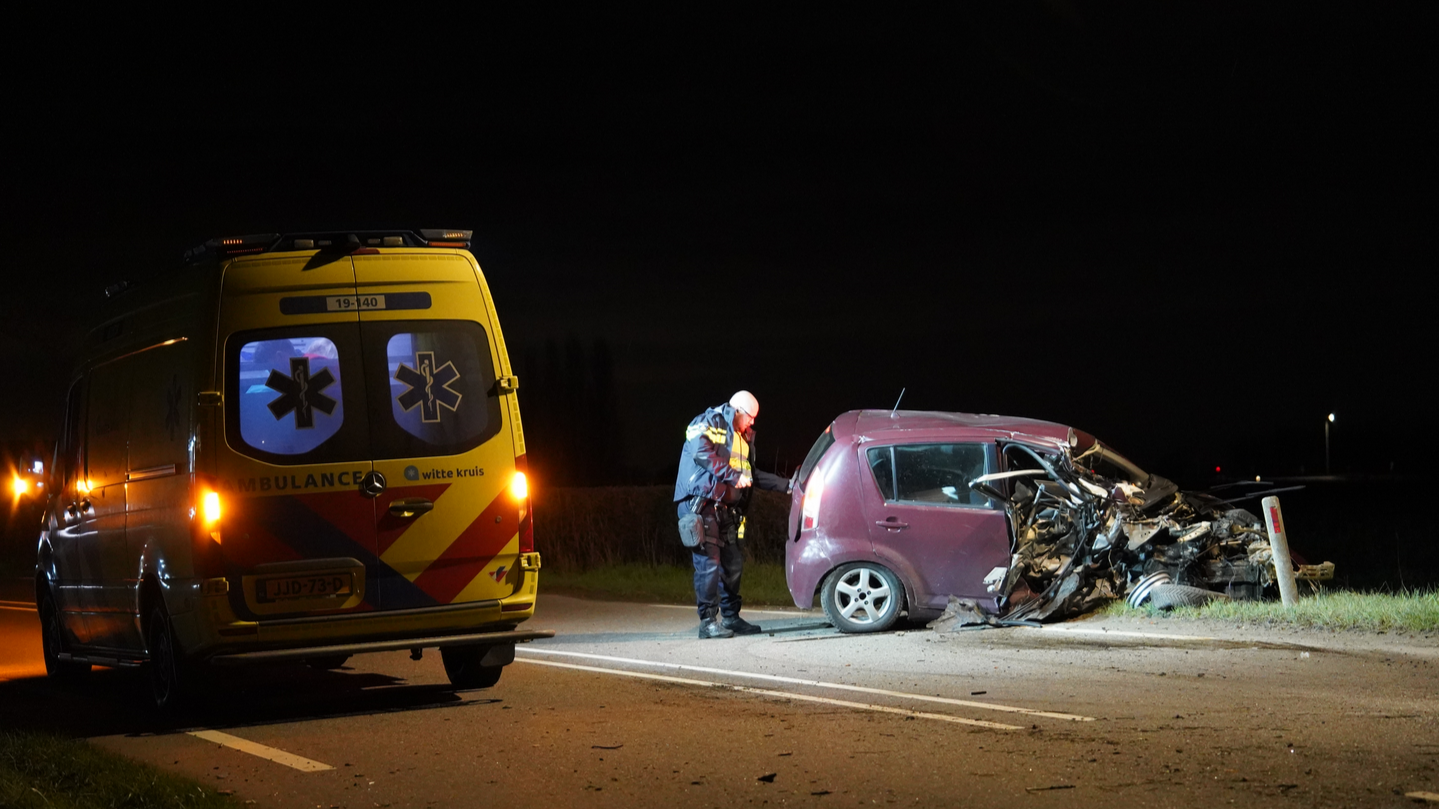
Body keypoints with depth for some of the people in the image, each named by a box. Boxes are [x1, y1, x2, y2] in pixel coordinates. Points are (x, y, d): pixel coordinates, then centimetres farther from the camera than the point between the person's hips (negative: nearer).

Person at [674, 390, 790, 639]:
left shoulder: (740, 437, 23)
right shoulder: (709, 423, -5)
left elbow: (751, 474, 28)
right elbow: (702, 453, -22)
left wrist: (786, 485, 25)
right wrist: (733, 476, -25)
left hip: (723, 509, 9)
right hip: (700, 504, -9)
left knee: (732, 564, 9)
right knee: (708, 563, -12)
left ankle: (730, 617, 18)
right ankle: (708, 622, -11)